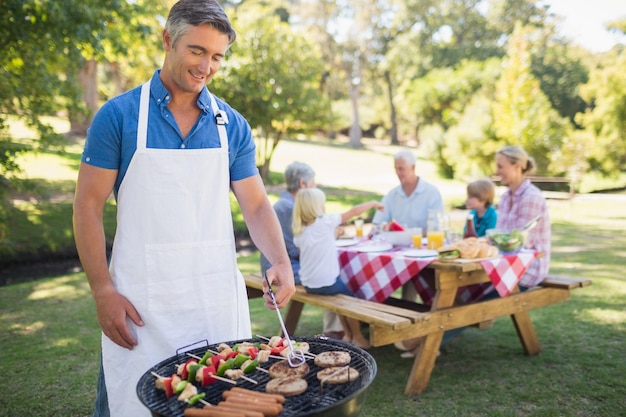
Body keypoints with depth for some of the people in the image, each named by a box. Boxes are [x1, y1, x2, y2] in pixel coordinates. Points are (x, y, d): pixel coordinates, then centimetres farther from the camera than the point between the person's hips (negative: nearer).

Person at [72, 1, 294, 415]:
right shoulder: (119, 115, -3)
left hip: (218, 297, 3)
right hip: (141, 301, -2)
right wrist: (103, 291, -9)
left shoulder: (232, 125, 5)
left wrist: (281, 262, -11)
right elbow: (88, 206, -2)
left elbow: (256, 205, 6)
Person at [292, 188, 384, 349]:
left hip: (307, 284, 6)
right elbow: (353, 211, -5)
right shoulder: (326, 221, -13)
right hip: (326, 283, -6)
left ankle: (347, 334, 32)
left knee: (341, 297, 27)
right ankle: (357, 337, 28)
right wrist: (373, 203, 10)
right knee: (350, 297, 18)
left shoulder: (298, 230, 2)